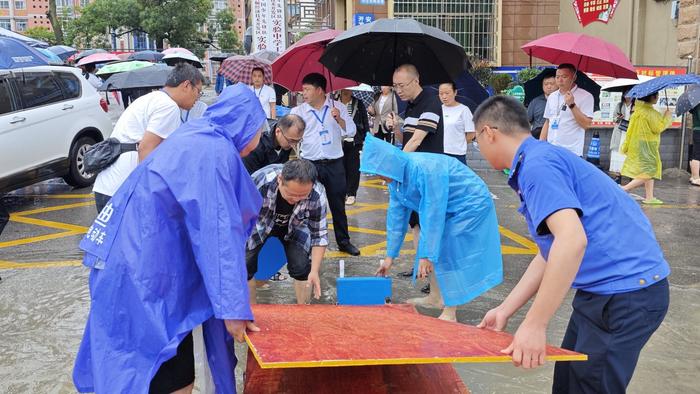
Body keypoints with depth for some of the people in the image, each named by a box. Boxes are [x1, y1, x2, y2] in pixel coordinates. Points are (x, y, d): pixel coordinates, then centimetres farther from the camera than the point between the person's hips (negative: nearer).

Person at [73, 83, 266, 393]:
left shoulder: (195, 138, 14)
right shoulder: (216, 151, -16)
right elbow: (219, 232, -21)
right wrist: (233, 306, -19)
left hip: (136, 259, 10)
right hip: (147, 270, -10)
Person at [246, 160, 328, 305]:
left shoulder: (317, 194, -34)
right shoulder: (259, 182, -41)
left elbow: (319, 234, -21)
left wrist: (314, 271, -28)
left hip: (294, 225, 1)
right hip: (257, 222, 0)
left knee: (302, 266, -11)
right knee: (245, 264, -10)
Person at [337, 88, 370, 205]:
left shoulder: (359, 104, 2)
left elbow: (365, 123, 4)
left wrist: (366, 139, -1)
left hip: (354, 142, -1)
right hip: (338, 142, 1)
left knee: (353, 169, 2)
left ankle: (351, 194, 12)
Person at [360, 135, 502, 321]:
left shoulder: (426, 170, -35)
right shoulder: (395, 176, -6)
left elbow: (433, 215, -33)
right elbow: (396, 215, 0)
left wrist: (426, 255, -29)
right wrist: (390, 256, 3)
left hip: (470, 204, -9)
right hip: (448, 208, 9)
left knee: (450, 256, -12)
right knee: (435, 249, 11)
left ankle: (450, 314, -5)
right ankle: (435, 297, 27)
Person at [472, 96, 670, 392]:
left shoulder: (537, 164, -17)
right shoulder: (543, 160, 15)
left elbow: (572, 240, -30)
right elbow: (550, 254, 17)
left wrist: (534, 325, -27)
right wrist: (505, 310, 14)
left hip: (625, 294, -10)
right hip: (606, 289, 10)